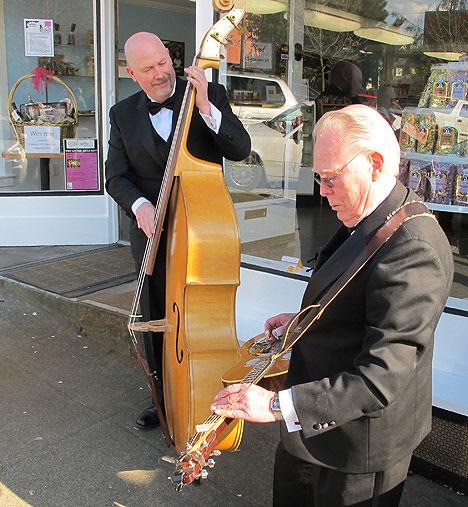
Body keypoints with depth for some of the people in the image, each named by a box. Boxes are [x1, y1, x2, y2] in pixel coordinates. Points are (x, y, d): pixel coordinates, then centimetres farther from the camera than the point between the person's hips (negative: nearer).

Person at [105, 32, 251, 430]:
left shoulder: (210, 95, -1)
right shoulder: (123, 114, 7)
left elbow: (241, 150, -12)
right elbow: (116, 176, 4)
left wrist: (204, 105, -23)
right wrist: (139, 204, -16)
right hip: (152, 232, 3)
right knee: (157, 319, 13)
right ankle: (165, 399, 33)